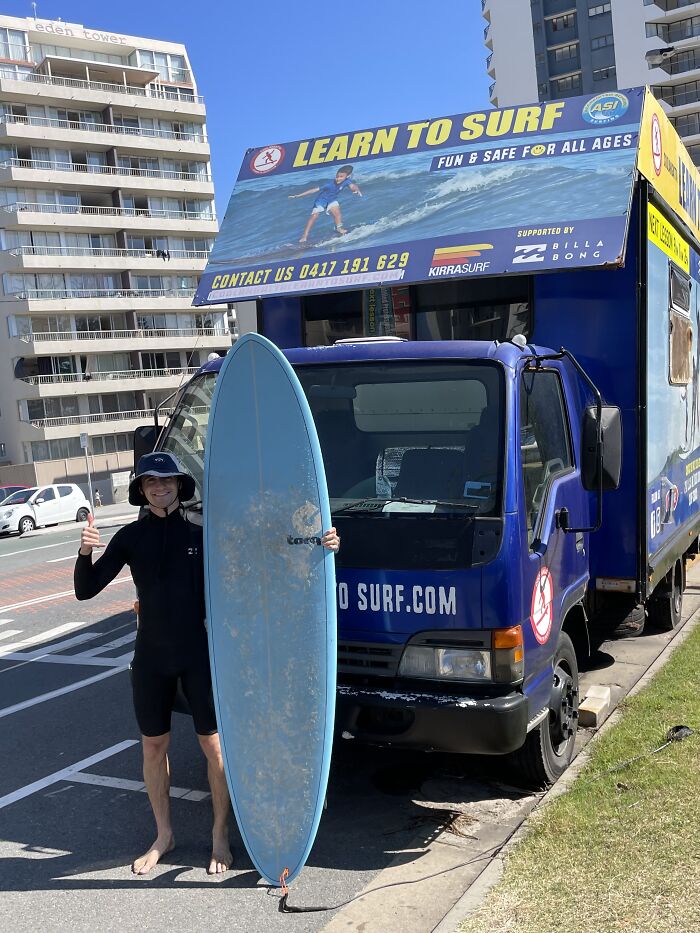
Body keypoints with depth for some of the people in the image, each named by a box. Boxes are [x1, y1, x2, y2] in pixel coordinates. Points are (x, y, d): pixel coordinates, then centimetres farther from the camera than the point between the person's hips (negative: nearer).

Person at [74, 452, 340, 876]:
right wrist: (85, 552, -22)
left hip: (199, 654, -2)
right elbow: (86, 590, -2)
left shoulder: (202, 533, -4)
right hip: (151, 657, 2)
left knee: (214, 745, 4)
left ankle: (221, 836, 23)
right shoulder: (131, 538, 0)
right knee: (154, 747, 13)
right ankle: (164, 835, 32)